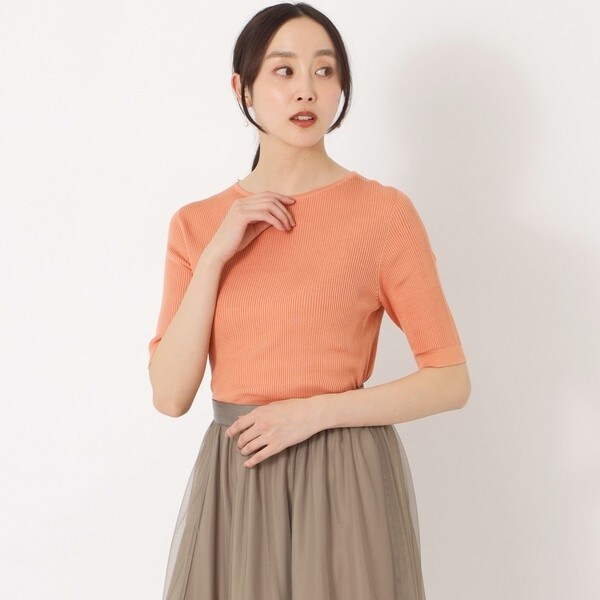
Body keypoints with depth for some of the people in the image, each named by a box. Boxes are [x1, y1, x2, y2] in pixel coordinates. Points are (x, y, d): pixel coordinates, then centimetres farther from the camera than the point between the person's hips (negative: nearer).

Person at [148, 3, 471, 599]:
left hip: (346, 482, -2)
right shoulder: (197, 224, 4)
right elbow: (170, 394, -3)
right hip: (231, 483, 3)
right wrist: (215, 255, -11)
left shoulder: (384, 212, -5)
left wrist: (315, 410, -14)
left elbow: (450, 380, -5)